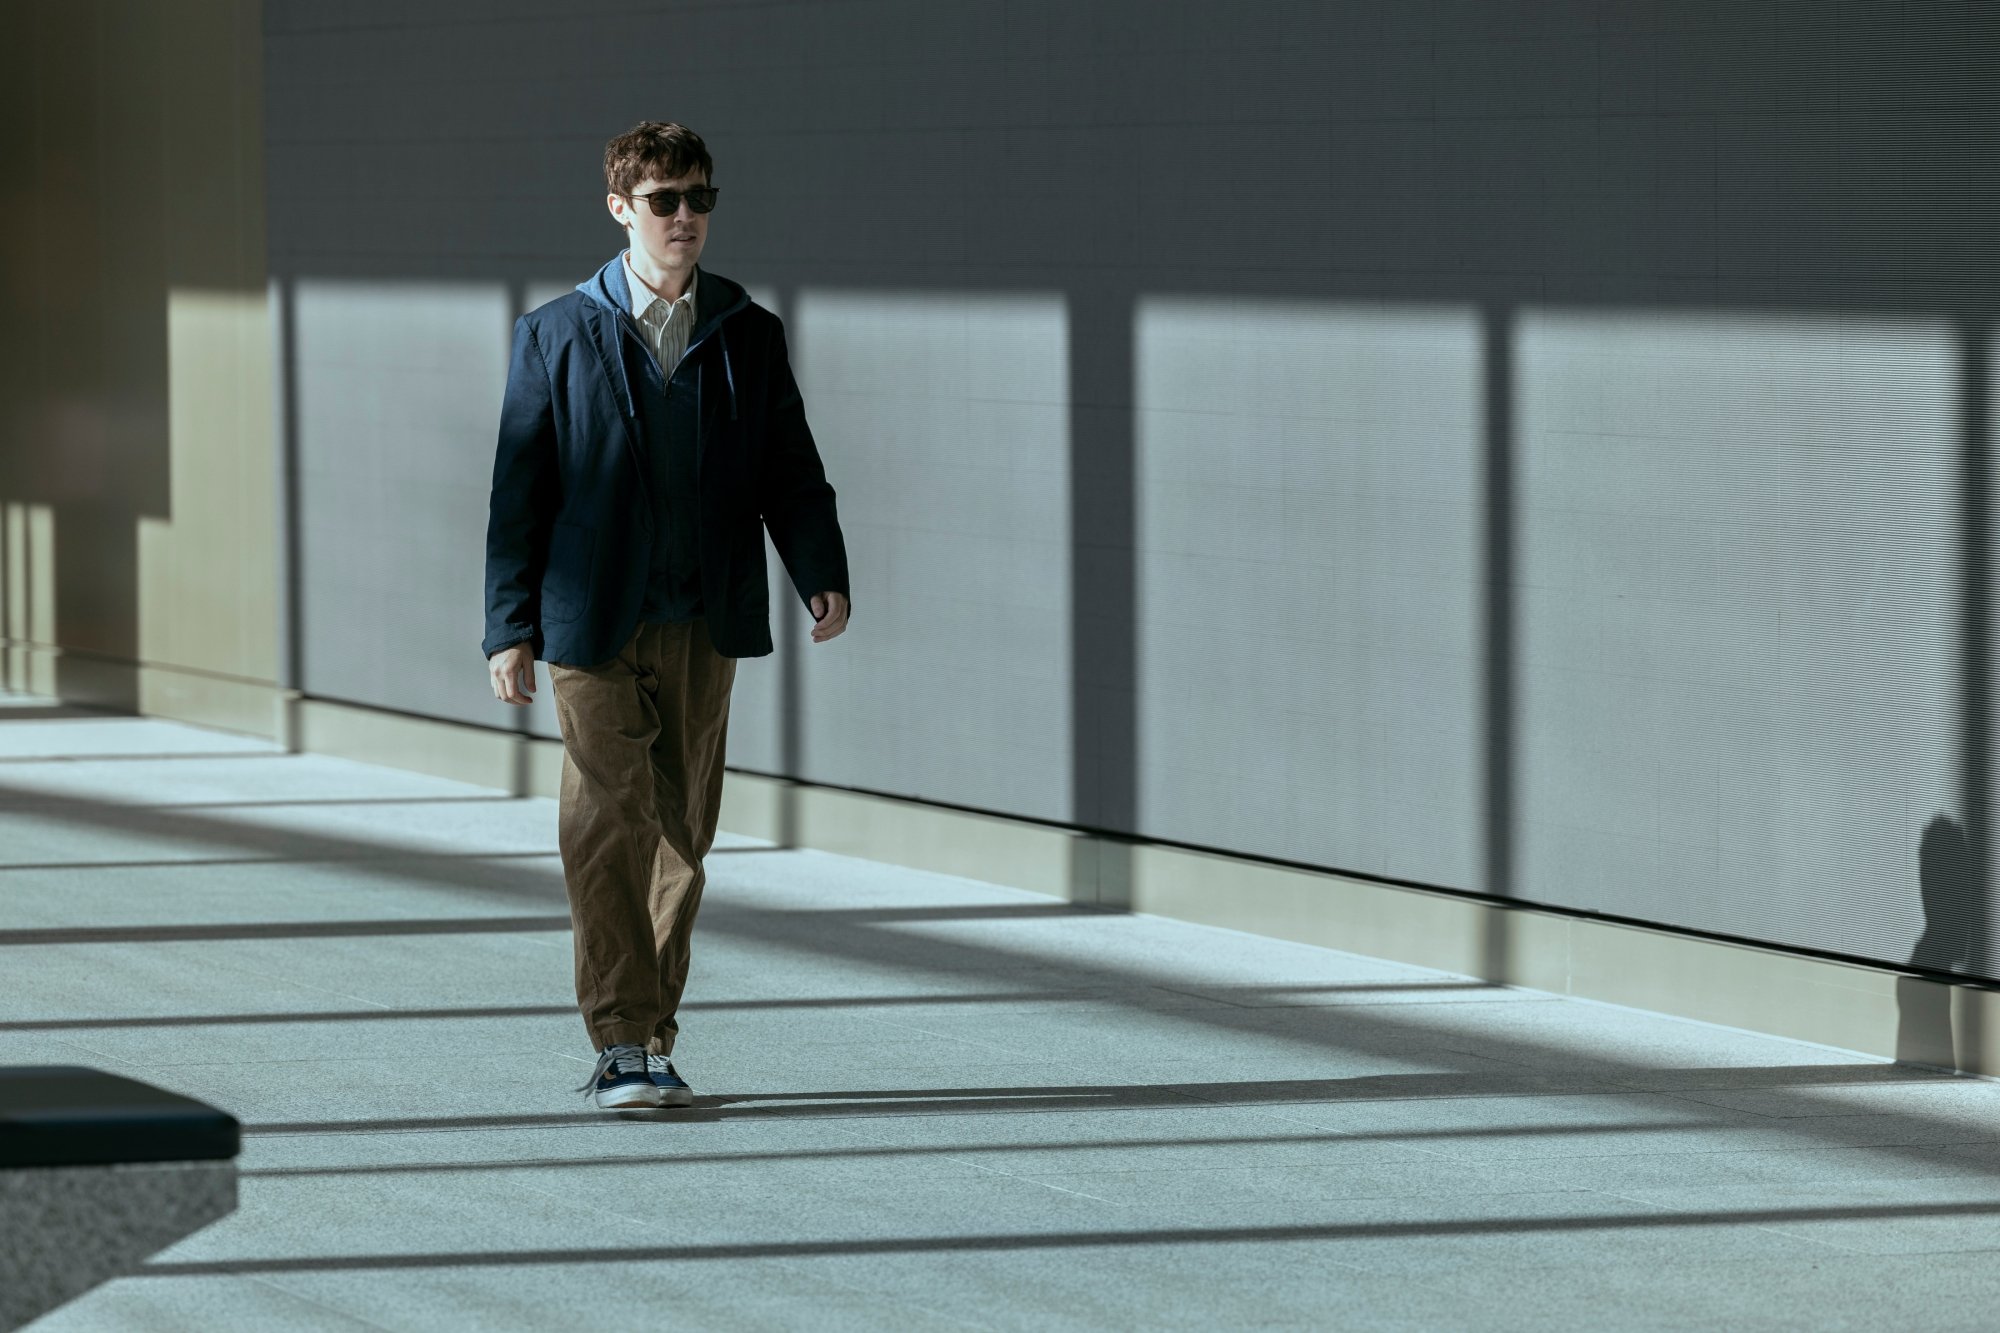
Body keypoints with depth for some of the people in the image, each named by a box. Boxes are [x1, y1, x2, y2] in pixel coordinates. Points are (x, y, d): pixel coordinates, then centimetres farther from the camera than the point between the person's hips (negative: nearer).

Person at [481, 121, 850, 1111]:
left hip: (705, 624, 3)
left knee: (681, 830, 5)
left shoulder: (748, 336, 9)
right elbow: (520, 489, 3)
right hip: (594, 625, -3)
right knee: (608, 825, -10)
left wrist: (820, 572, -11)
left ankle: (650, 1036, 15)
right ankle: (621, 1045, -9)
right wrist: (511, 628, -2)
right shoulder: (556, 336, 2)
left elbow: (790, 471, 7)